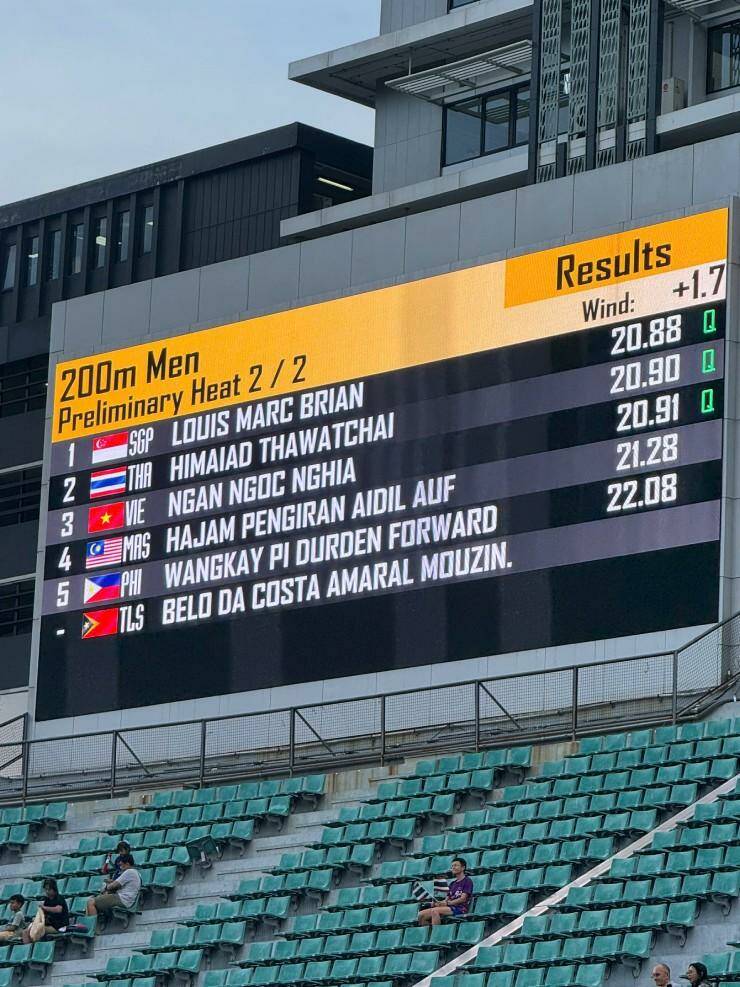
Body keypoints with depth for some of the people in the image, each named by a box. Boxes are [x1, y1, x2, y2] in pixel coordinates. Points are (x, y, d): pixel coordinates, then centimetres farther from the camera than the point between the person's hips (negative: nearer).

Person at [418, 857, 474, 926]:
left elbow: (463, 899, -10)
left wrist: (448, 903, -17)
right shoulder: (452, 883, 25)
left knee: (434, 911, -33)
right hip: (450, 908, 8)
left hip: (461, 908, -8)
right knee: (421, 915, -7)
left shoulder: (467, 881, 0)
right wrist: (438, 903, -2)